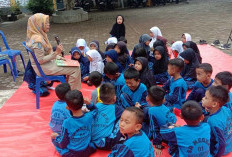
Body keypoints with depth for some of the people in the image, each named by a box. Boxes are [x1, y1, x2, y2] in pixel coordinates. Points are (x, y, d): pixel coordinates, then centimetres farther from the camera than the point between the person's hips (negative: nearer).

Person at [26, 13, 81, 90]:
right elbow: (40, 60, -24)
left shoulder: (41, 35, 7)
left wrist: (58, 57, 5)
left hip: (48, 63, 10)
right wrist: (56, 53, -25)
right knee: (75, 69, -13)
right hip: (43, 68, -10)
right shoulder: (37, 40, -24)